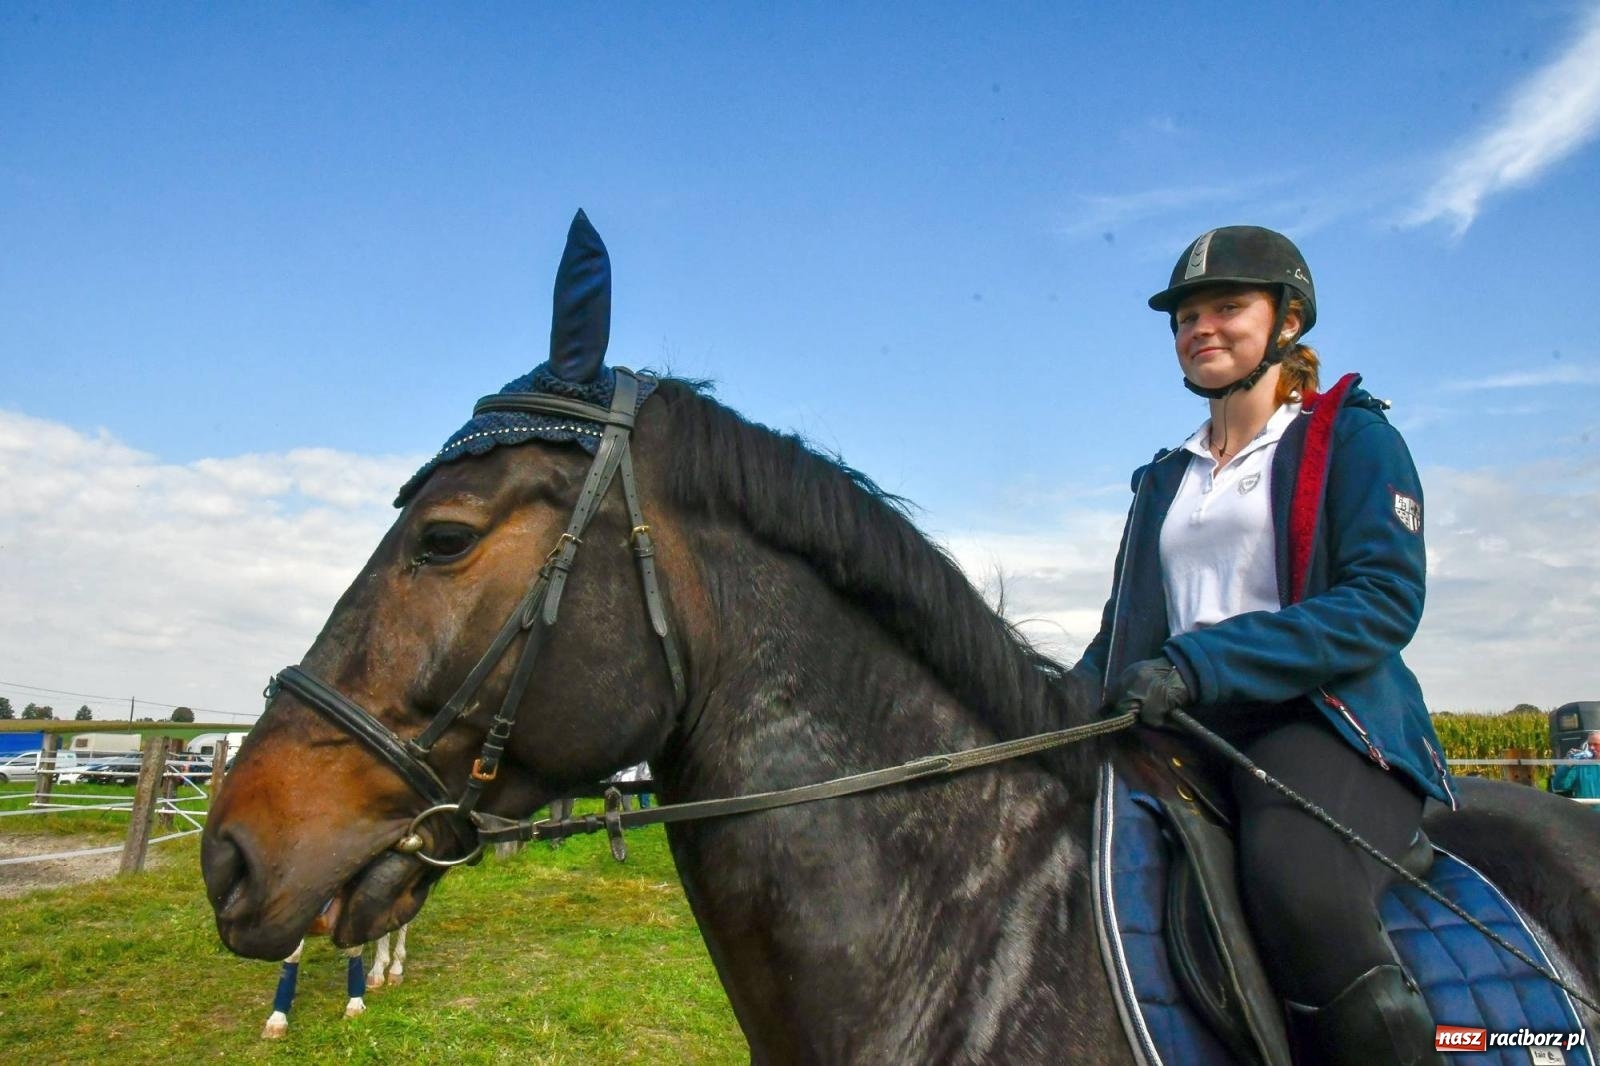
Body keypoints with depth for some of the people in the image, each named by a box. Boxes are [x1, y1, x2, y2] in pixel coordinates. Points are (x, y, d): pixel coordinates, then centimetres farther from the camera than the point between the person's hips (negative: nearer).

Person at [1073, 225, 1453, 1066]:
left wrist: (1201, 664, -21)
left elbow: (1386, 599, -10)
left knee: (1296, 889, -34)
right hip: (1184, 735, 5)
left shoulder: (1352, 436, 6)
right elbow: (1124, 633, 21)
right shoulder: (1165, 479, 21)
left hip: (1326, 720, -5)